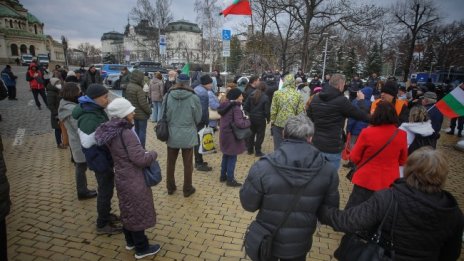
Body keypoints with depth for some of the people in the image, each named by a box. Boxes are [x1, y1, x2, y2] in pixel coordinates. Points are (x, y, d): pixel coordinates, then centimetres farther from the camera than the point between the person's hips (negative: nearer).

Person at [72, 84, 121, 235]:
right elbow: (86, 142, -27)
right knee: (105, 190, 4)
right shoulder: (88, 118, -26)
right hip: (99, 159, -9)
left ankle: (106, 214, 41)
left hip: (105, 156, 9)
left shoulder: (97, 110, 4)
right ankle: (102, 225, 21)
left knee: (107, 187, 22)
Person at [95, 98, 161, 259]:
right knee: (138, 212, 7)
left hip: (121, 177, 9)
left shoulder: (110, 132, 2)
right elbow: (140, 159, -28)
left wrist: (144, 153, 8)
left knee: (128, 211, 23)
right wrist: (153, 154, -10)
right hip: (133, 180, -9)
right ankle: (142, 249, 25)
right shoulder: (126, 133, -27)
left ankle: (130, 242, 42)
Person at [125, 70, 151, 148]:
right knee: (142, 131, 3)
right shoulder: (138, 89, -25)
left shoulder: (128, 86, 2)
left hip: (134, 112, 9)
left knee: (137, 129, 22)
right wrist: (149, 111, -10)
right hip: (141, 114, -9)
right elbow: (143, 103, -24)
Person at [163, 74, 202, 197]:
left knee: (170, 162, 18)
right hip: (188, 135, -2)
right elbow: (198, 118, -5)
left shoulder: (168, 96, -8)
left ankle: (170, 187, 33)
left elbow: (164, 115, 2)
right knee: (187, 164, 12)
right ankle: (187, 189, 25)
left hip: (172, 134, 2)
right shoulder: (193, 98, -14)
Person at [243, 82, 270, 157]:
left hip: (252, 117, 5)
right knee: (260, 135, 6)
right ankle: (258, 151, 10)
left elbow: (245, 107, 0)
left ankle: (250, 149, 26)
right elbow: (267, 110, -12)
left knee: (251, 133, 17)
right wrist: (268, 119, 2)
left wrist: (249, 113, 14)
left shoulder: (251, 95, -1)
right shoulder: (265, 97, -13)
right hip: (261, 119, -4)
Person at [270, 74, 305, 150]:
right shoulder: (298, 95, -4)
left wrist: (272, 122, 6)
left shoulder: (277, 93, -6)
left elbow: (273, 110, -6)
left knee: (278, 146, 11)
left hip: (278, 124, -1)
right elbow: (300, 112, -5)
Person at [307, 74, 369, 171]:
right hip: (333, 148, -6)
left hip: (316, 145, 6)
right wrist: (361, 100, 11)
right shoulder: (341, 100, -14)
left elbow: (308, 118, 13)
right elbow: (362, 115, -4)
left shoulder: (315, 98, 5)